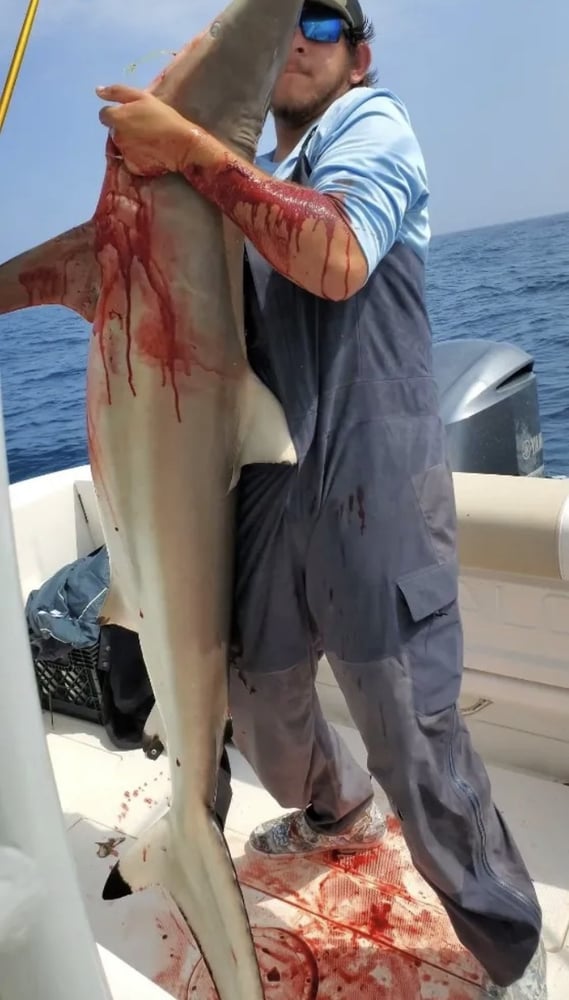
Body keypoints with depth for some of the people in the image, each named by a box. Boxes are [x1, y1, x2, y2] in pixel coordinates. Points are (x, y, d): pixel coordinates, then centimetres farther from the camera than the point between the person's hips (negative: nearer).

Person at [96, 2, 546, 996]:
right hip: (271, 483, 7)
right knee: (259, 693, 19)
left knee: (413, 735, -6)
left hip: (373, 481, -7)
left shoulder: (373, 123, 2)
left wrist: (192, 149, -18)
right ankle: (338, 815, 50)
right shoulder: (252, 178, 22)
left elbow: (338, 260, -21)